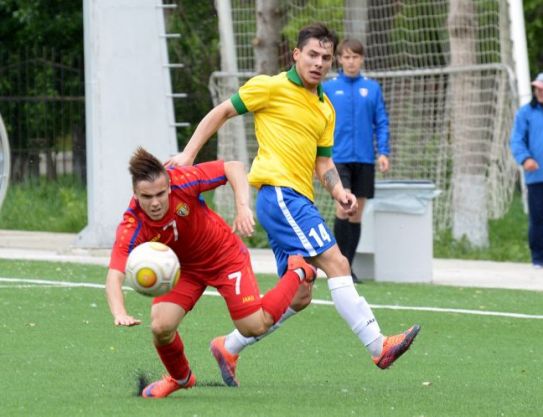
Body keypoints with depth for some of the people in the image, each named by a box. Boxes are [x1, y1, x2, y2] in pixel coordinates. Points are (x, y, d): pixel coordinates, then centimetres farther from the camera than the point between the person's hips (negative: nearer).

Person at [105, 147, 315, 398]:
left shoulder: (181, 182, -33)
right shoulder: (132, 228, -32)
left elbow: (234, 168, -21)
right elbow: (114, 276, -42)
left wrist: (243, 207, -36)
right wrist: (119, 314, -61)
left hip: (225, 256, -2)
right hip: (184, 268, 2)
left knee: (254, 327, -6)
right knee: (161, 327, -17)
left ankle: (297, 274, 21)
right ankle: (180, 378, 16)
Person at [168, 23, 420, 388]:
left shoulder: (326, 108, 19)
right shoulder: (272, 87, -1)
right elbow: (221, 113, 5)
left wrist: (338, 192, 3)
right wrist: (189, 154, -1)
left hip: (299, 200, 9)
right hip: (279, 191, -9)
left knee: (299, 296, 9)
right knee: (336, 263, -19)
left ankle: (229, 347, 20)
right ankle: (378, 346, -25)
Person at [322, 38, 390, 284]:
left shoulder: (372, 88, 6)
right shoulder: (328, 88, 3)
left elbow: (381, 123, 6)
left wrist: (383, 152, -3)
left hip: (364, 159, 2)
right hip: (338, 157, -2)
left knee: (357, 214, 6)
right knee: (343, 205, -16)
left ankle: (348, 266, 14)